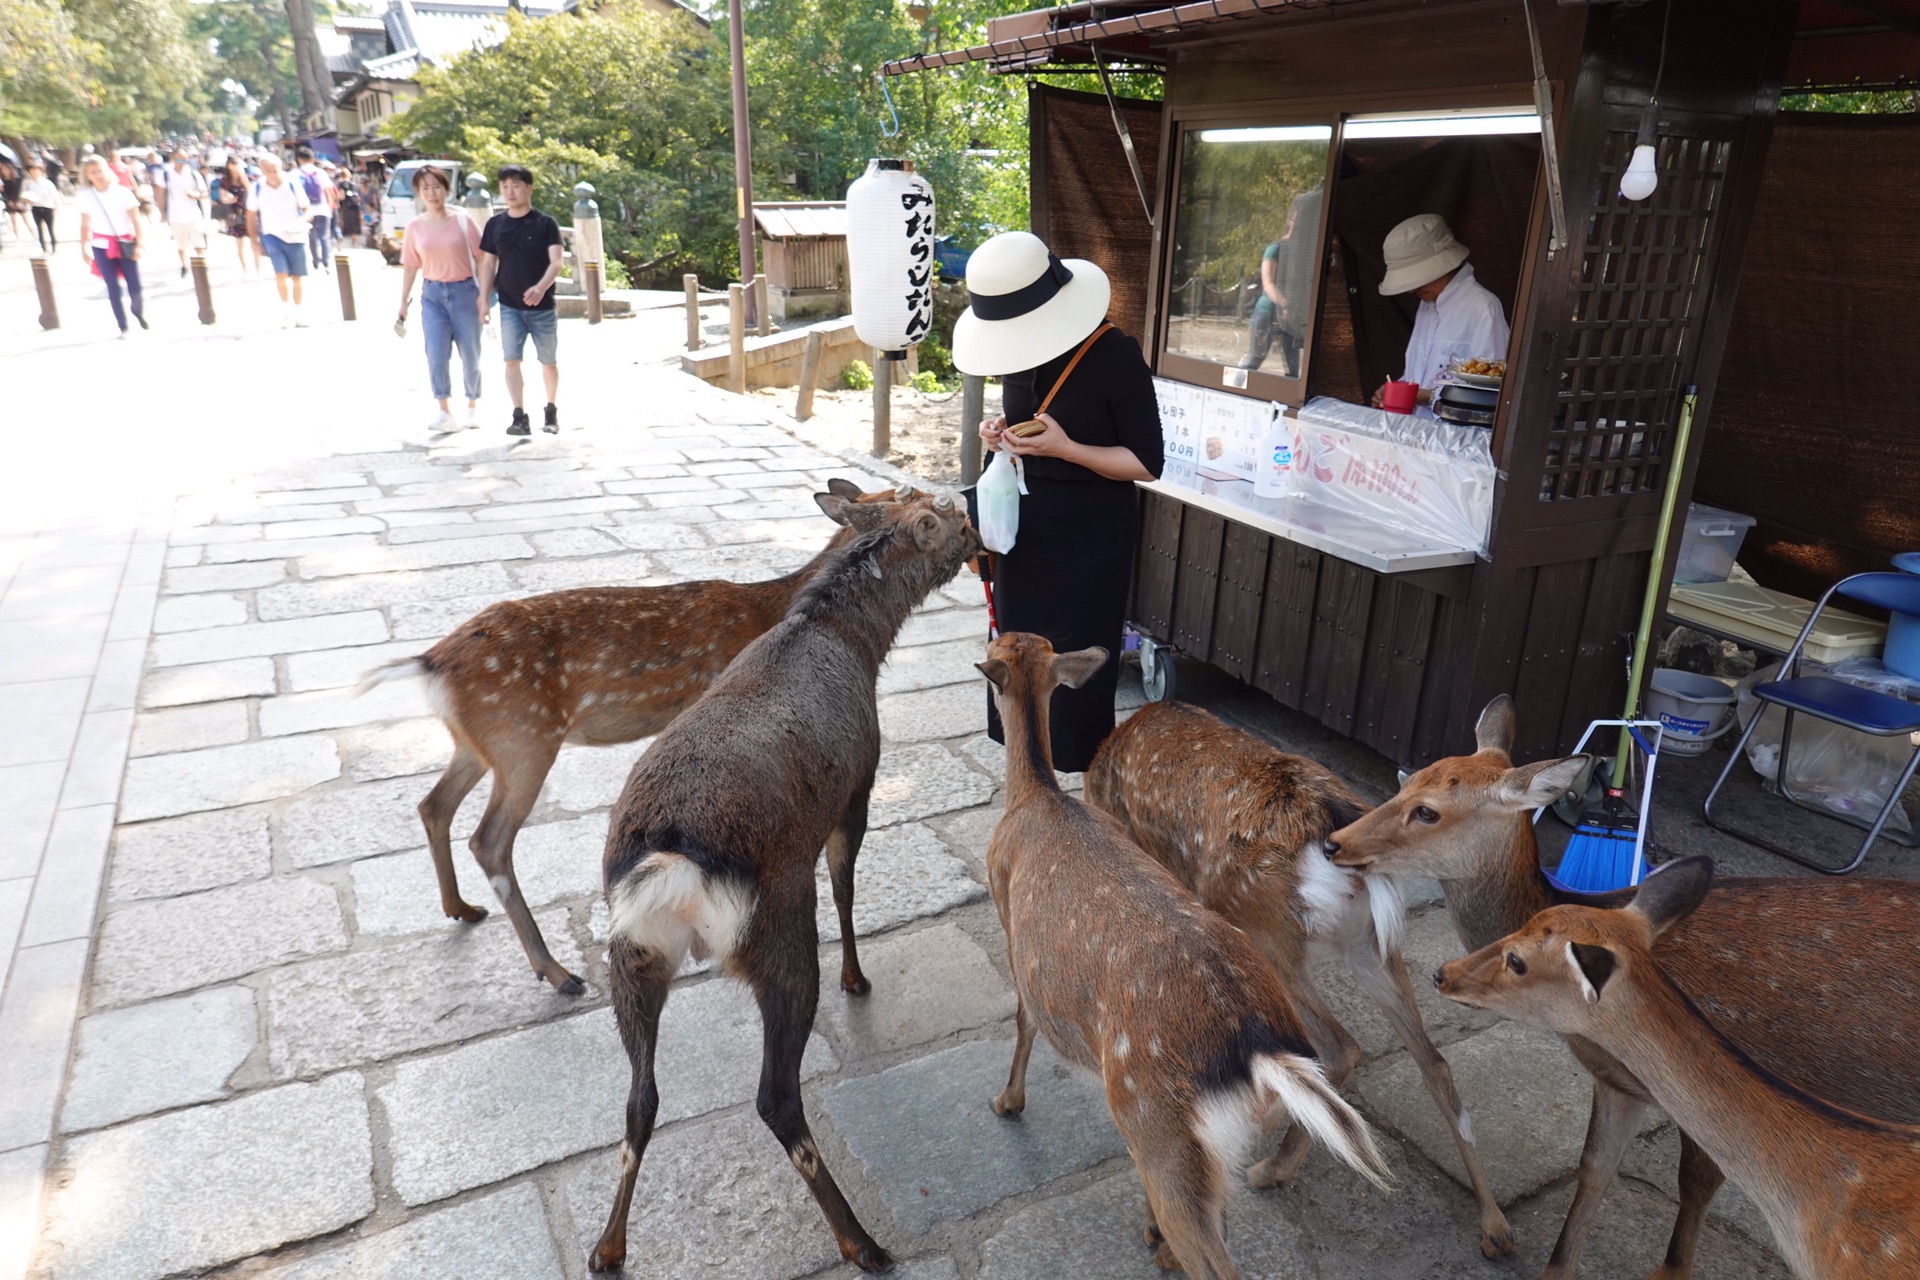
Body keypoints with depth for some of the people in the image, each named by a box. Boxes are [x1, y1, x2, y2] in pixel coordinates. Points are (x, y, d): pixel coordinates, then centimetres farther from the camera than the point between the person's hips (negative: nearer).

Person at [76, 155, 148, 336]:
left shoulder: (123, 192, -5)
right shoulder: (86, 196, 1)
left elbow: (136, 221, -4)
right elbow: (85, 226, 8)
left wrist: (138, 245, -9)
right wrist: (84, 248, 5)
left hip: (126, 244, -1)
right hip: (102, 246, 1)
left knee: (135, 288, -4)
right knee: (113, 288, -2)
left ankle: (139, 312, 29)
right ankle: (123, 327, 7)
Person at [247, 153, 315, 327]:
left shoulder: (293, 185, -8)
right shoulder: (257, 189, -4)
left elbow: (308, 209, -3)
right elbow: (251, 216, 6)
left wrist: (301, 221, -25)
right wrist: (255, 240, 3)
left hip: (295, 236, 0)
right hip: (272, 235, 0)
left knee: (298, 276, 7)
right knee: (281, 272, -17)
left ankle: (298, 310, 25)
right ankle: (285, 307, 0)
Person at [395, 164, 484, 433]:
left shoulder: (462, 221, -3)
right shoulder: (415, 227, 3)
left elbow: (481, 259, -1)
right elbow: (411, 267, 8)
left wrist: (484, 294, -8)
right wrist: (403, 302, 7)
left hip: (464, 291, -1)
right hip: (433, 294, 1)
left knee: (470, 355, 6)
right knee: (436, 354, -10)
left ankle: (473, 406, 24)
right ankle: (445, 413, -7)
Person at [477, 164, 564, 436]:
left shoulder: (546, 223, -3)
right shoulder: (495, 224, 6)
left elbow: (556, 262, -12)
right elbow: (488, 263, 9)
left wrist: (541, 287, -29)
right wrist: (484, 300, 1)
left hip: (542, 306, -2)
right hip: (510, 306, 2)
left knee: (548, 362, 9)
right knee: (512, 360, -9)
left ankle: (551, 411, 27)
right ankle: (519, 417, -9)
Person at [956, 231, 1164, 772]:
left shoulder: (1114, 355, -20)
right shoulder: (1022, 348, -1)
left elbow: (1146, 462, -16)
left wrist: (1065, 448, -26)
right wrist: (1001, 429, -6)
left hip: (1091, 528, -6)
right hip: (1026, 518, 6)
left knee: (1076, 648, 3)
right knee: (1019, 635, 15)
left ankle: (1078, 763, 22)